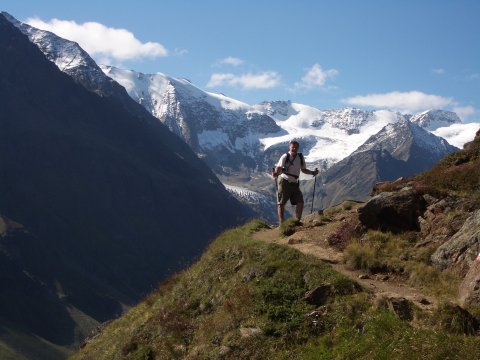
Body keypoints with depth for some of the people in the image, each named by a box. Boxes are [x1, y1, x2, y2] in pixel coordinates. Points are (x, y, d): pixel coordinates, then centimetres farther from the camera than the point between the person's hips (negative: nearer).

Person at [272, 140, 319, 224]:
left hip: (294, 183, 5)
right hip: (284, 182, -5)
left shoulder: (300, 157, 7)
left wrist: (312, 172, 2)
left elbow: (303, 169, 18)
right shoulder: (285, 157, -8)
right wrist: (275, 173, -37)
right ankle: (281, 223, 7)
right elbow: (278, 167, -15)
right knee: (281, 203, -1)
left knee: (300, 203, 0)